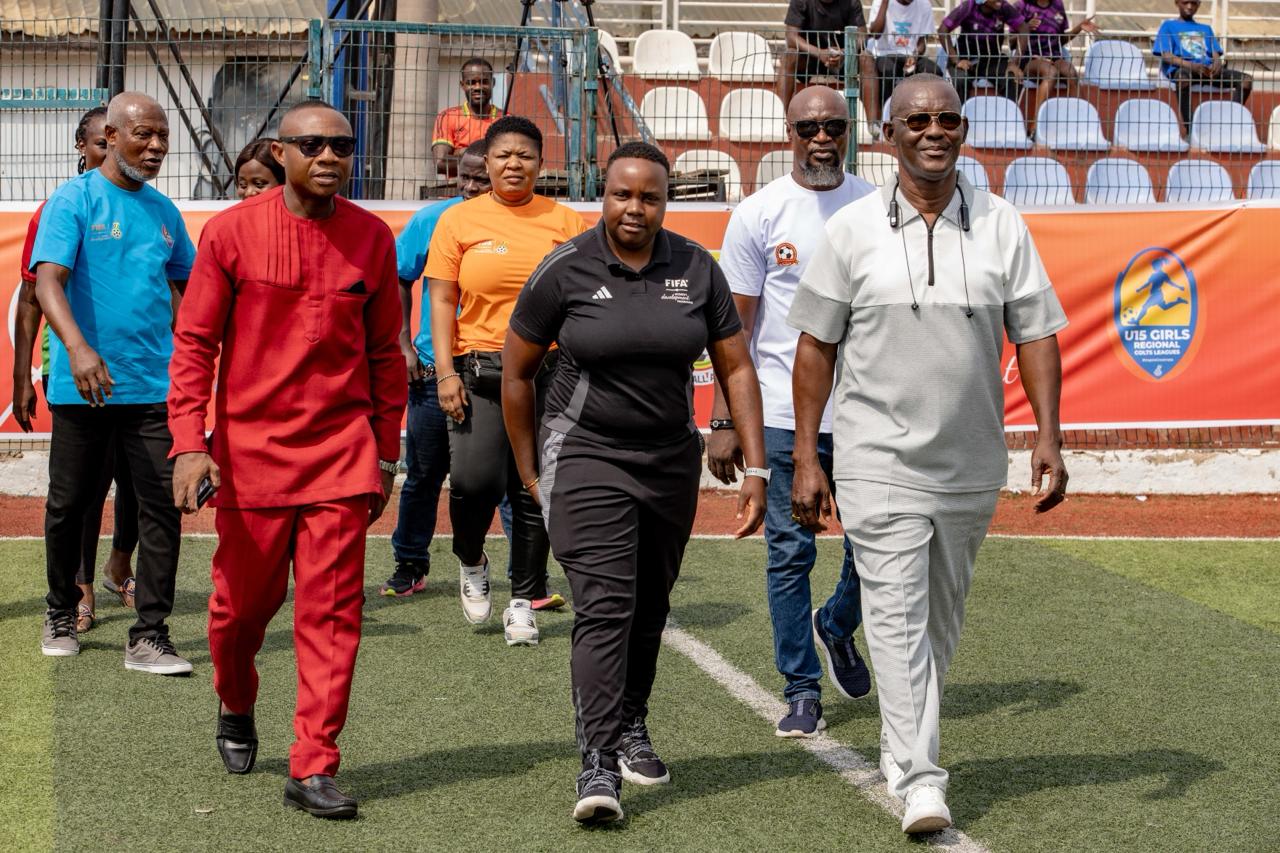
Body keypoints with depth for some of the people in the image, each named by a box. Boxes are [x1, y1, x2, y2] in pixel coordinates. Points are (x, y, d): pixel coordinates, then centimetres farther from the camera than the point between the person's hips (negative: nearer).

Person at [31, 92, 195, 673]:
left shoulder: (163, 211, 12)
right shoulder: (73, 200, -4)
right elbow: (48, 280, -16)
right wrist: (79, 348, -33)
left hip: (154, 386, 4)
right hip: (83, 386, -4)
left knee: (162, 505, -5)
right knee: (70, 504, 8)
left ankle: (149, 636, -1)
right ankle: (61, 615, 29)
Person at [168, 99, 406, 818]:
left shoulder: (372, 239, 4)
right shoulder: (232, 232, -2)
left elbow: (386, 355, 11)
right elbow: (194, 344, -1)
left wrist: (386, 454, 11)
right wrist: (190, 445, -10)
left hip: (341, 452, 1)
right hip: (250, 449, -1)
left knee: (332, 610, -4)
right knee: (243, 602, 12)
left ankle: (314, 768, 0)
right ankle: (236, 710, 42)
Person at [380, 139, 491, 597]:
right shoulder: (432, 220, 1)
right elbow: (400, 280, 10)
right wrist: (403, 345, 1)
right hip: (433, 368, 2)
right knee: (423, 473, 10)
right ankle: (410, 565, 26)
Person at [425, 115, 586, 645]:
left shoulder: (565, 222, 7)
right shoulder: (459, 220, 6)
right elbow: (442, 300, 4)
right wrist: (445, 371, -6)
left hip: (548, 373, 1)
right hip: (479, 370, -1)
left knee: (533, 492, 2)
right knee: (474, 479, -14)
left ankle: (524, 600, 14)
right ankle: (471, 563, 16)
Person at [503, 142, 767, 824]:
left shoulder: (697, 269, 0)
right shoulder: (566, 270, -7)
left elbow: (736, 369, 4)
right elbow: (516, 370, 2)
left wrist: (756, 468, -2)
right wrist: (530, 473, 5)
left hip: (670, 461, 4)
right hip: (585, 456, -4)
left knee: (649, 609, 15)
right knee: (604, 607, -15)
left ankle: (630, 728, 36)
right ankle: (598, 764, -18)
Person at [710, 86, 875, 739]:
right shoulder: (759, 214, -1)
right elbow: (736, 325, 0)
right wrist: (723, 422, -4)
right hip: (784, 414, -2)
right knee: (789, 554, 2)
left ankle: (837, 629, 36)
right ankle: (802, 690, 13)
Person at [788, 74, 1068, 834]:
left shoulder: (1001, 226, 3)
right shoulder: (853, 229, -2)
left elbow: (1035, 335, 3)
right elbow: (817, 345, 1)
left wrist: (1048, 438, -8)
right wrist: (806, 458, -3)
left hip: (972, 461, 3)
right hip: (880, 458, -3)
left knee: (943, 616, 14)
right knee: (898, 613, -10)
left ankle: (903, 743, 34)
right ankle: (920, 781, -12)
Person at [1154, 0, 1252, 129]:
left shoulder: (1206, 29, 29)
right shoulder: (1169, 25, 14)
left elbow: (1215, 55, 18)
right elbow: (1166, 56, 0)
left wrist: (1217, 63, -10)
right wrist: (1191, 65, -17)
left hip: (1207, 69, 5)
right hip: (1181, 69, -5)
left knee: (1246, 80, -18)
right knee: (1183, 77, -44)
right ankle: (1190, 130, -43)